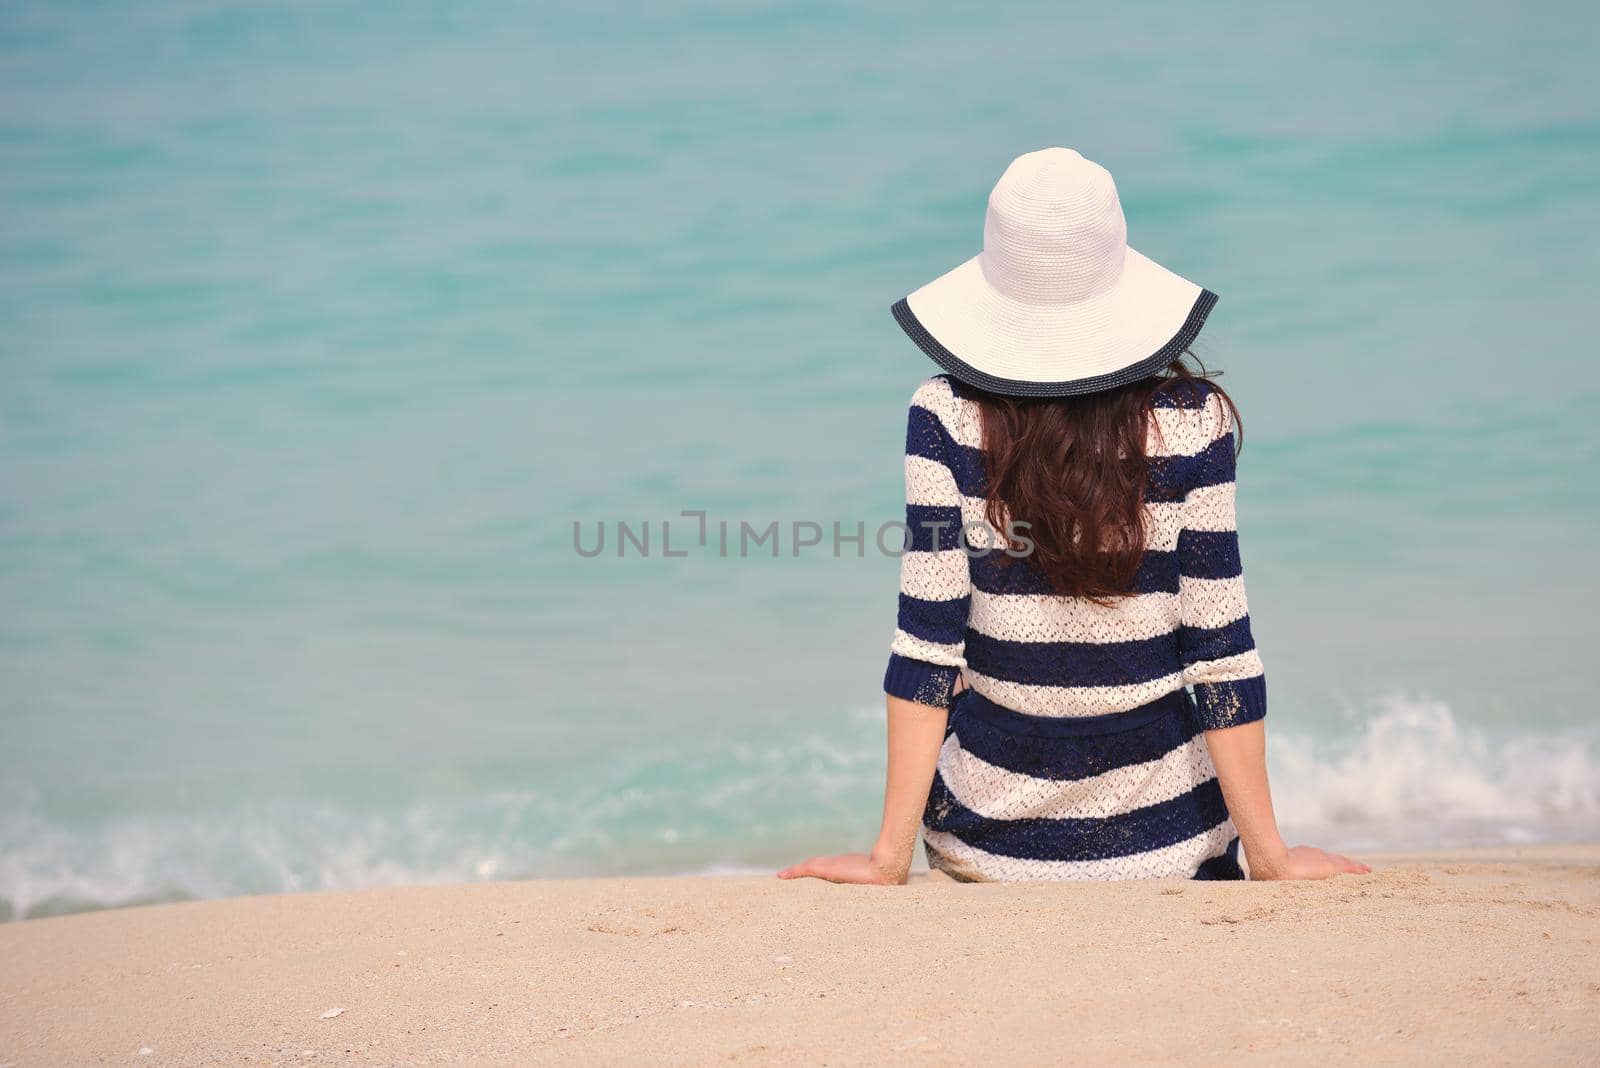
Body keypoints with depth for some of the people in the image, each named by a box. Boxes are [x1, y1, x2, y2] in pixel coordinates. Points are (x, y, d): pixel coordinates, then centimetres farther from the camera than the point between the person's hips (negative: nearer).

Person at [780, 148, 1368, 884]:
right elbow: (1221, 651, -9)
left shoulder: (945, 419, -11)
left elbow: (927, 644, -12)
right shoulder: (1193, 422, -11)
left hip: (989, 834, 1)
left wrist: (890, 853, -8)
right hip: (1161, 831, 0)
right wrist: (1267, 852, -2)